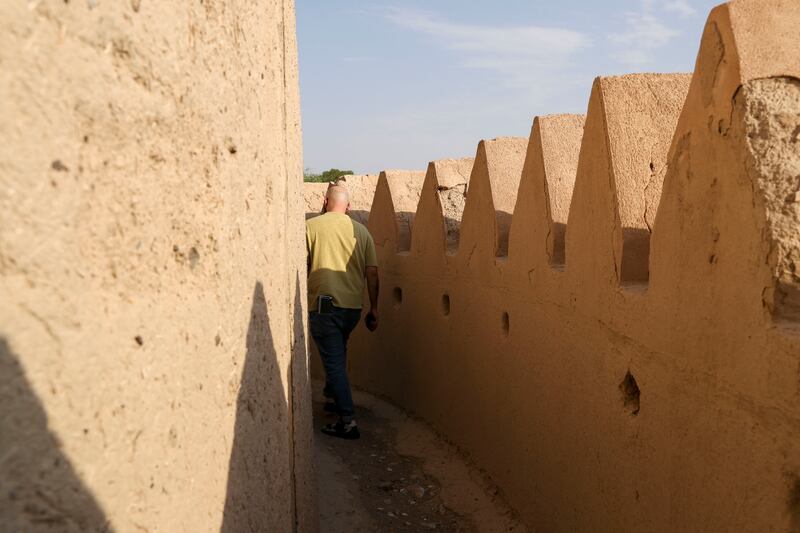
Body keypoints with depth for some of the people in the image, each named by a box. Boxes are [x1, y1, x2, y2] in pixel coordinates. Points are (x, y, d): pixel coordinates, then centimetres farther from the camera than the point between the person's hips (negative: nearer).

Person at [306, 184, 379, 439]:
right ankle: (332, 398, 40)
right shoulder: (361, 231, 6)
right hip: (353, 306, 4)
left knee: (334, 361, 1)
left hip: (323, 304, -4)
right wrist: (374, 309, 11)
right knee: (338, 353, 27)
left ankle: (348, 421, -2)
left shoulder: (310, 226, -2)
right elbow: (372, 273, 4)